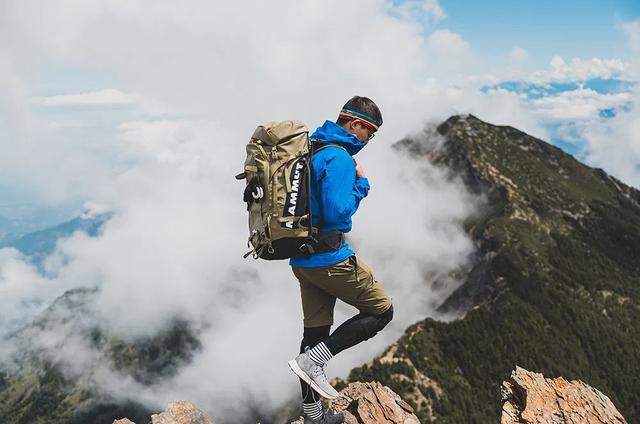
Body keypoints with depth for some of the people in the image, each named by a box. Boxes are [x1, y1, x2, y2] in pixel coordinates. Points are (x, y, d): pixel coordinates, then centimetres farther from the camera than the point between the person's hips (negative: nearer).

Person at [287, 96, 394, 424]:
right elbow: (337, 213, -23)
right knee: (382, 311, 4)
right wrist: (361, 183, -10)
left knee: (315, 331, 15)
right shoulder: (339, 157, -16)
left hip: (301, 258, 10)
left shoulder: (310, 149, 14)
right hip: (329, 258, -9)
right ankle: (312, 360, -5)